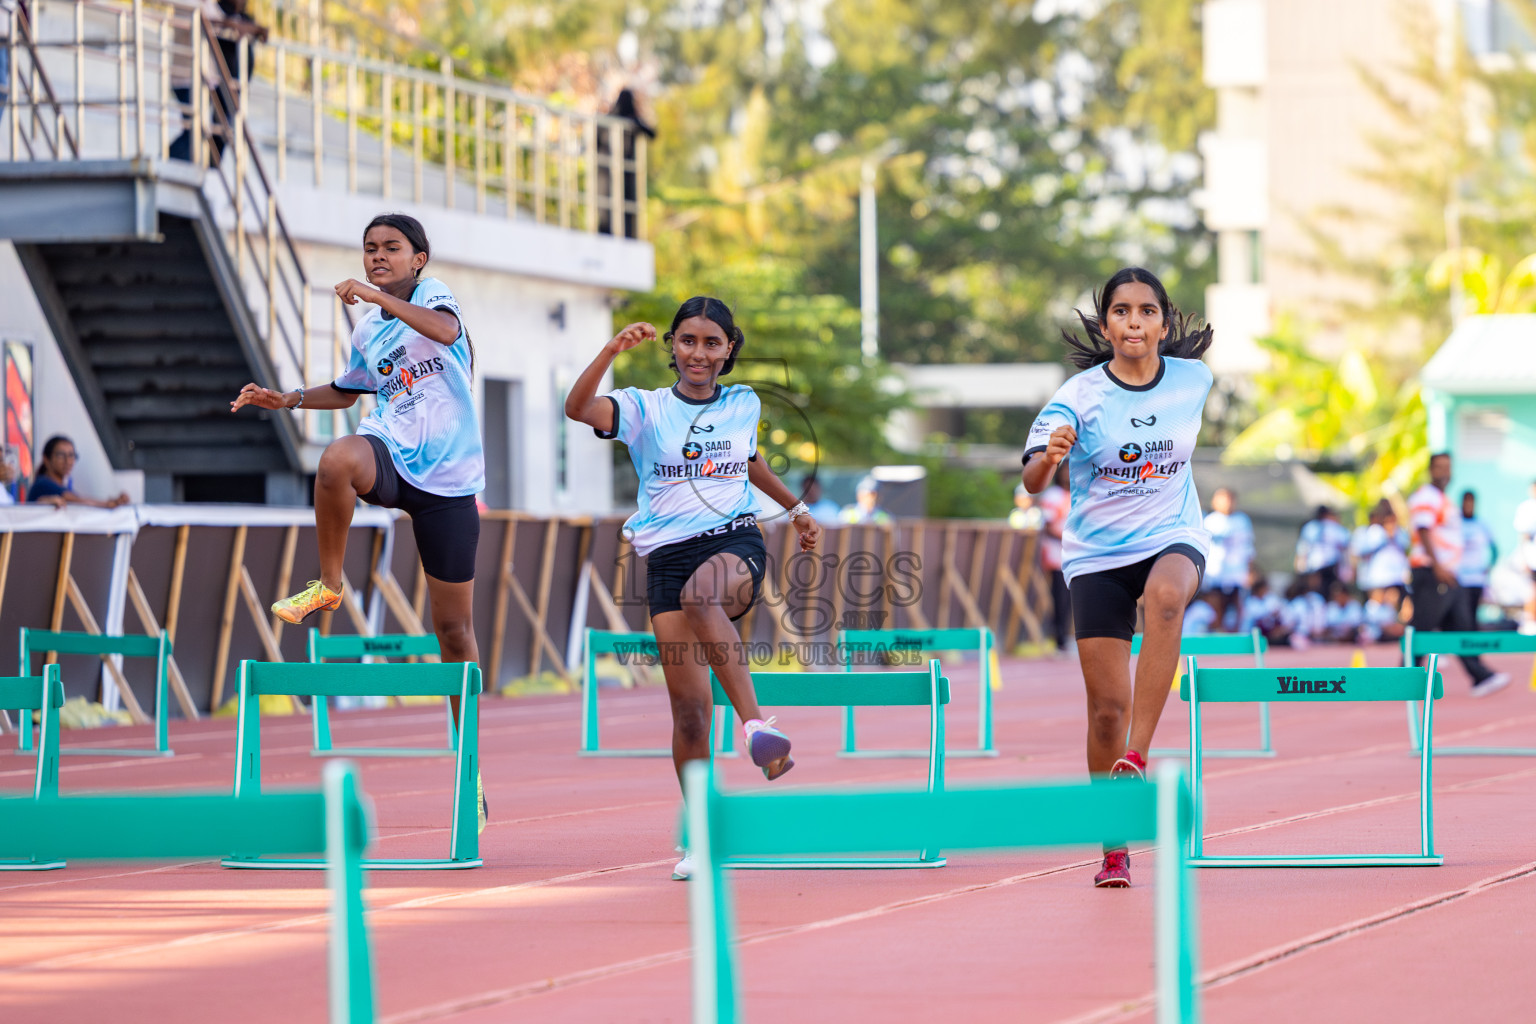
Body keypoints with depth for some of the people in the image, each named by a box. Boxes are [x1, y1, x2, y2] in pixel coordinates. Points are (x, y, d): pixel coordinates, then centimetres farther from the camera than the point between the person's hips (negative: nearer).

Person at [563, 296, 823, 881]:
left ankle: (756, 725, -45)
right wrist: (613, 350, -29)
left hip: (736, 541, 0)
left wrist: (796, 509, 42)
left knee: (702, 594, -39)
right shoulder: (644, 409, 3)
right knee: (689, 706, -4)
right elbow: (578, 408, -16)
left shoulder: (744, 405, 11)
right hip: (668, 553, 1)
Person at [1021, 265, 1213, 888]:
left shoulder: (1194, 381, -2)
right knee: (1107, 705, -5)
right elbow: (1033, 481, -25)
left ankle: (1137, 758, -37)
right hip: (1096, 555, 0)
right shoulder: (1080, 396, -11)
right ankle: (1114, 849, 11)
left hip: (1174, 538, 1)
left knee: (1166, 594, -37)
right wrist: (1049, 455, -43)